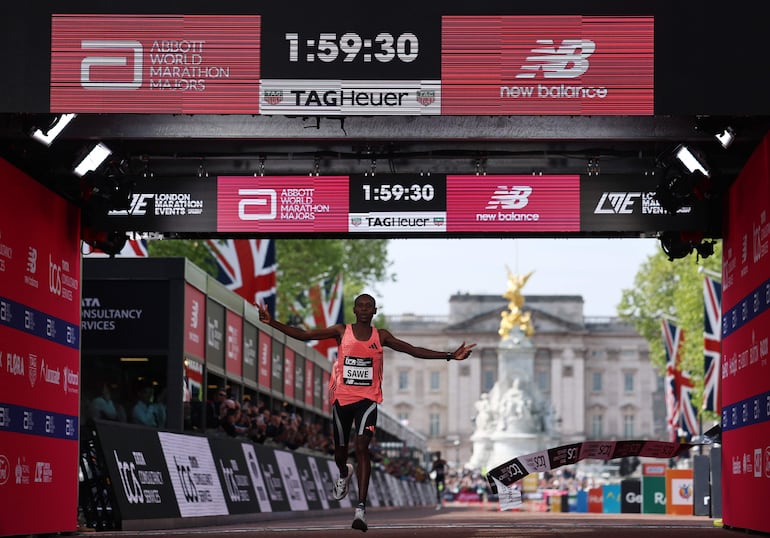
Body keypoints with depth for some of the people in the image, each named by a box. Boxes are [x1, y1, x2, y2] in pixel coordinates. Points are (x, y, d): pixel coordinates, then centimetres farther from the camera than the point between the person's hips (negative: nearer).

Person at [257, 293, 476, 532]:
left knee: (362, 448, -17)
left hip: (367, 399, -1)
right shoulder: (341, 332, 1)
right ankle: (344, 474, 54)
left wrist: (450, 356, -4)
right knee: (340, 449, 14)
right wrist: (272, 322, -13)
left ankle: (361, 509, -21)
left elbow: (414, 351, 2)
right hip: (342, 398, 1)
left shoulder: (381, 336, 3)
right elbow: (303, 335, -3)